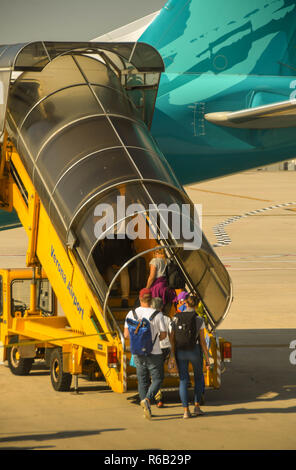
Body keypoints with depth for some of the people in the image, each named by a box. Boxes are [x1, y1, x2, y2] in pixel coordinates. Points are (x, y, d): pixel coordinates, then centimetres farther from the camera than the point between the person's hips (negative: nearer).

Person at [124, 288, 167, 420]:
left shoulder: (131, 314, -4)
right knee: (157, 380, 8)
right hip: (154, 353, -3)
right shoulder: (157, 314, -12)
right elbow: (163, 335, -6)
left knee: (143, 381, 15)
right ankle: (147, 399, -17)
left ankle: (146, 409, 15)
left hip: (138, 353, 3)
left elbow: (126, 335, -5)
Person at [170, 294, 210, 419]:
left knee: (183, 380, 7)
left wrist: (172, 354, 4)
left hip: (180, 352, 2)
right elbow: (202, 341, -7)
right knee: (199, 377, 20)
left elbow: (172, 337, -3)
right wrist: (207, 358, -1)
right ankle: (197, 406, 13)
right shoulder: (199, 320, -7)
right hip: (194, 351, -2)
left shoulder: (177, 317, -1)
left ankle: (186, 411, -1)